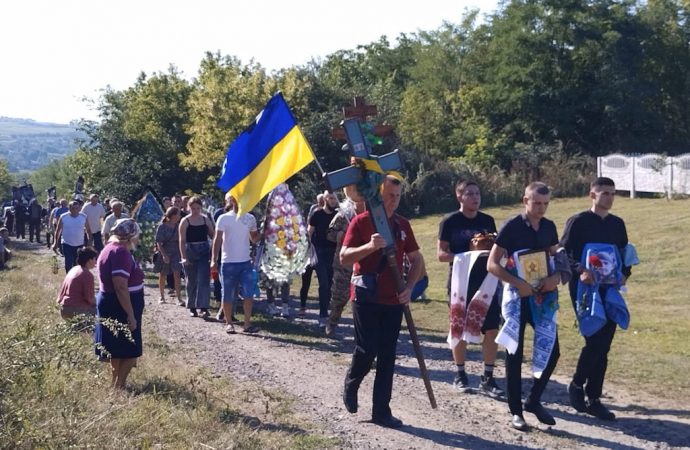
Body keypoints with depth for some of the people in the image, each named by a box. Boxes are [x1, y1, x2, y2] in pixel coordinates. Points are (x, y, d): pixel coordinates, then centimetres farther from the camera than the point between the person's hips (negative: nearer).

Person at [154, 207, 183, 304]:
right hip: (164, 254, -2)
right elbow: (159, 242, -13)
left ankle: (178, 298, -9)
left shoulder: (178, 226, 1)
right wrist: (164, 255, -21)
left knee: (177, 275, -10)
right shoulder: (162, 227, -11)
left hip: (175, 253, 2)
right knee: (162, 276, 10)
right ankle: (162, 297, 26)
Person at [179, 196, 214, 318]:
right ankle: (192, 308, 18)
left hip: (204, 252, 1)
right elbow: (182, 241, -5)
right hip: (190, 252, -1)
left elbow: (213, 235, 8)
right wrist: (184, 257, -14)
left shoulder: (205, 219, 5)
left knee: (204, 280, -9)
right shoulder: (185, 221, -3)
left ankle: (204, 308, -11)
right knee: (191, 281, 7)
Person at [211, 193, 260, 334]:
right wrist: (214, 260, -15)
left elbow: (254, 238, 15)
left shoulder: (250, 218, 7)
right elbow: (217, 239, -7)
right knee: (228, 295, 4)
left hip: (246, 262, 3)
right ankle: (228, 323, 15)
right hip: (228, 263, -3)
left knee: (248, 294, -2)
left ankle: (247, 324, 3)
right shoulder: (224, 219, -5)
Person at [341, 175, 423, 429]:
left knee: (387, 356, 4)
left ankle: (381, 411, 10)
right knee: (367, 350, -6)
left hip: (393, 301, 4)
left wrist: (409, 288, -2)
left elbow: (416, 259, 14)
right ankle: (350, 386, 24)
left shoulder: (402, 225, 8)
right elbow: (344, 258, -11)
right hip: (366, 298, -4)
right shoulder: (361, 222, -5)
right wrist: (369, 246, -28)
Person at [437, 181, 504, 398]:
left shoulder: (488, 221, 7)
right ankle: (460, 375, 21)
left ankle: (487, 378, 6)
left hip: (486, 282, 3)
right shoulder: (450, 222, -5)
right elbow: (441, 254, -8)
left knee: (492, 329, -2)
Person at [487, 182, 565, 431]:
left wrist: (555, 277, -8)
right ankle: (516, 411, 10)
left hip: (542, 295, 5)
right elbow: (492, 264, -12)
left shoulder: (549, 227, 6)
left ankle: (534, 400, 21)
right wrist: (517, 283, -24)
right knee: (515, 353, 1)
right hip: (516, 296, -5)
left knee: (551, 350, 3)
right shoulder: (511, 227, -10)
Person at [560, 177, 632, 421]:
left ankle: (594, 399, 13)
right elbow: (563, 253, -9)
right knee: (594, 340, -13)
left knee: (603, 345, 4)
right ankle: (576, 385, 11)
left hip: (609, 290, 6)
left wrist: (624, 273, 1)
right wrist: (579, 271, -24)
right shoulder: (578, 221, -5)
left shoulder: (617, 224, 12)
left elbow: (625, 254, 20)